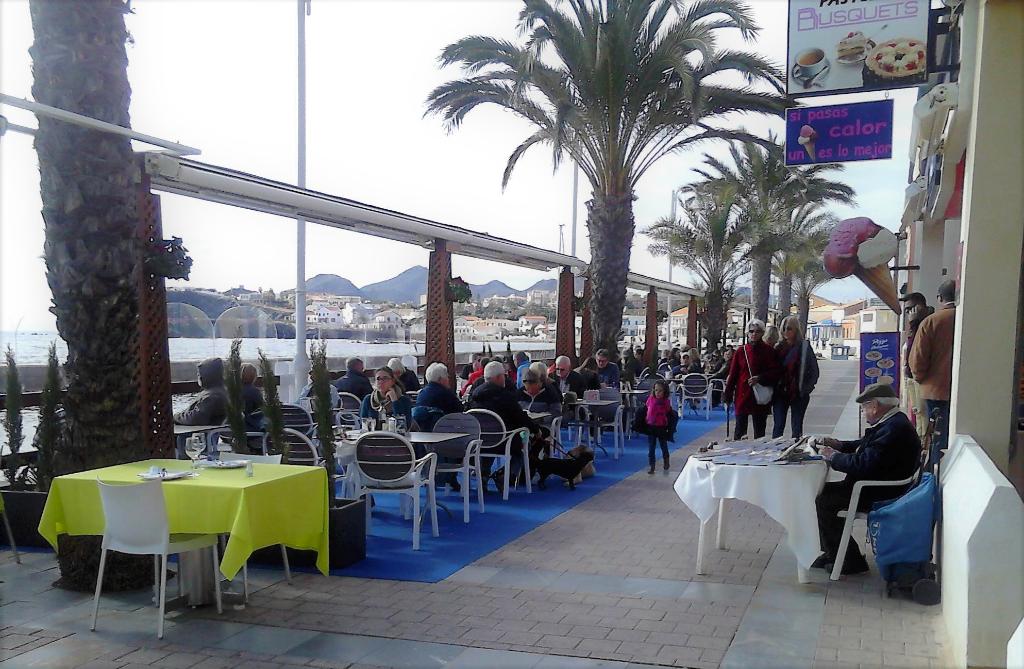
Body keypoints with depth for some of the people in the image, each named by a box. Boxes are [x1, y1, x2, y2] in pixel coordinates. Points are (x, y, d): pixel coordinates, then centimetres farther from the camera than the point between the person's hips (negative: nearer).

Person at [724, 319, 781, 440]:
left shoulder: (769, 351, 0)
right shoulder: (741, 351, 3)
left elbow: (775, 372, -4)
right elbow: (733, 374, 4)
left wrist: (760, 378, -19)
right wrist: (728, 395, 2)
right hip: (742, 396, 1)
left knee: (759, 430, 7)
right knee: (740, 429, 5)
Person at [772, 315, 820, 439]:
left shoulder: (804, 347, -3)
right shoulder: (779, 347, 7)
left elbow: (814, 371, -1)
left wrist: (805, 389, -6)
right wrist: (773, 388, 1)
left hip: (798, 394, -3)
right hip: (780, 393, 3)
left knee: (797, 428, 5)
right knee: (778, 426, 1)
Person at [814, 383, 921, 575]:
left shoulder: (894, 428, -26)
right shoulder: (893, 421, 9)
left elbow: (864, 464, -30)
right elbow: (866, 445, 24)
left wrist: (834, 457, -15)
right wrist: (840, 445, 9)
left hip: (881, 495, -11)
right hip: (879, 486, 11)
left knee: (825, 500, -13)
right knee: (825, 490, 10)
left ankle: (850, 561, -1)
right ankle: (832, 552, 16)